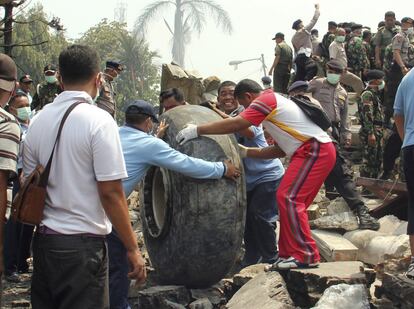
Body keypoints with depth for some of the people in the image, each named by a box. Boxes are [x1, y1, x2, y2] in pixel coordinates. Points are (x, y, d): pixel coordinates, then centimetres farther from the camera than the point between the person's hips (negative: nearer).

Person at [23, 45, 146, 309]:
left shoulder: (38, 120, 5)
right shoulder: (99, 121, -13)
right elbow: (111, 192, -16)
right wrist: (133, 248, -9)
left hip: (43, 238, 6)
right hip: (82, 244, -6)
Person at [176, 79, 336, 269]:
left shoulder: (264, 100, -5)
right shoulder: (275, 103, 26)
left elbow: (236, 125, -17)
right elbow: (280, 150, 24)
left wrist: (197, 130, -14)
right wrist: (246, 152, 22)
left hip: (316, 149, -10)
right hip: (314, 151, 10)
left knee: (288, 198, -14)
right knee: (289, 201, 11)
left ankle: (306, 256, -14)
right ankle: (289, 254, 14)